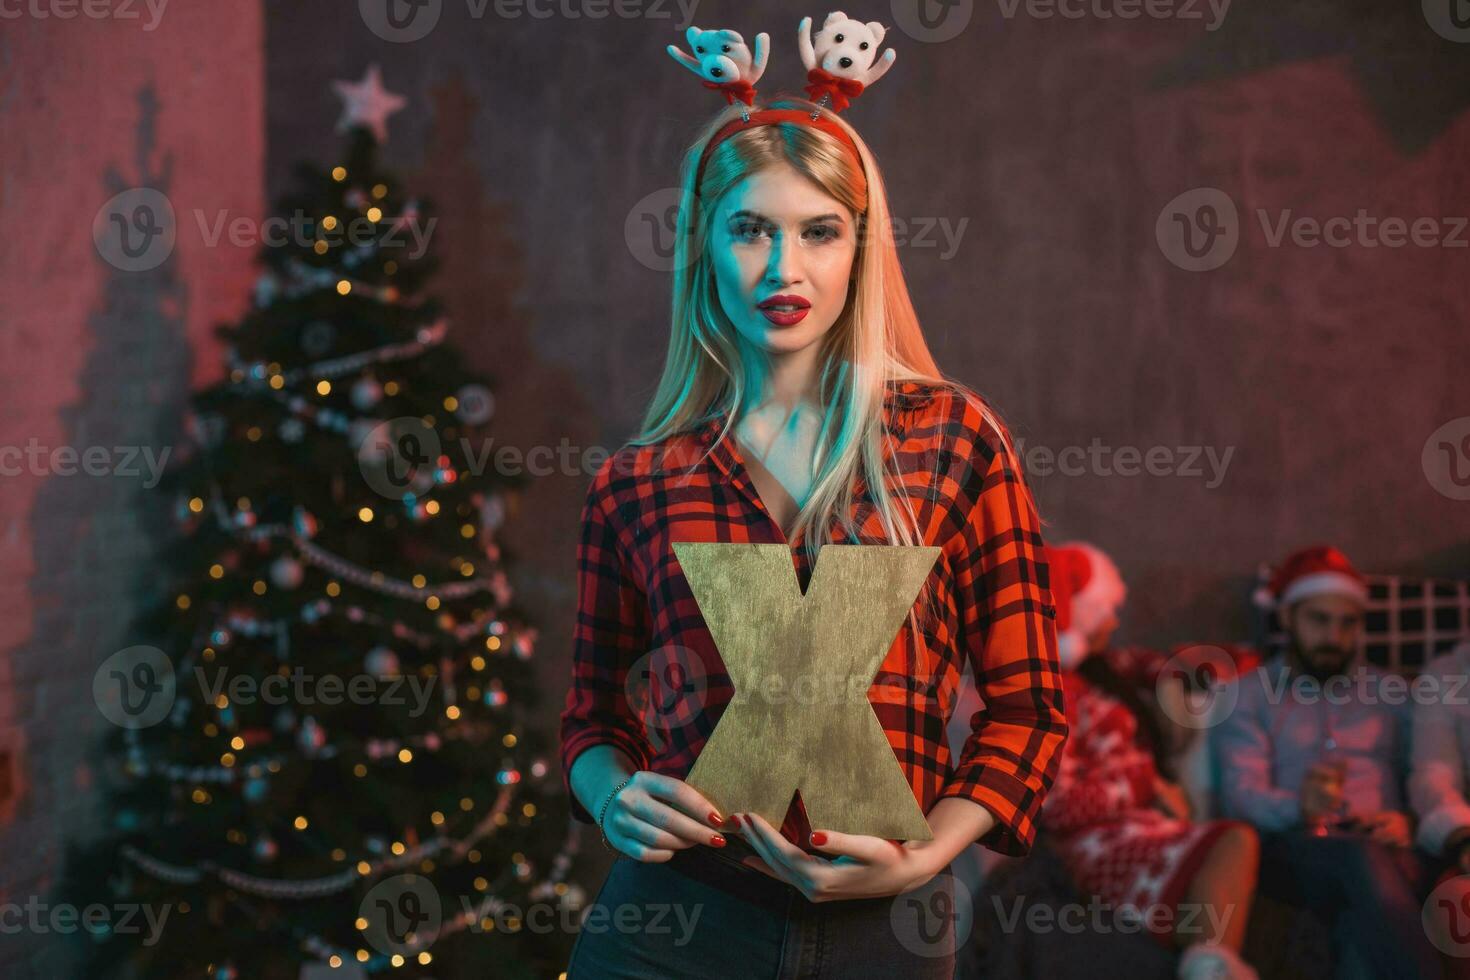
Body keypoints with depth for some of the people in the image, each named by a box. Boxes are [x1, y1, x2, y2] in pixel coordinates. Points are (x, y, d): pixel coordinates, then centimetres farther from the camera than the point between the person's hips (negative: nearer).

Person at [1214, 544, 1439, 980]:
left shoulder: (1389, 694, 28)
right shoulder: (1247, 695, 18)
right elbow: (1240, 794, 1)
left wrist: (1409, 822, -7)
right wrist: (1299, 806, -22)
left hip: (1385, 850, 2)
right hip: (1292, 849, -2)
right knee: (1363, 858, -39)